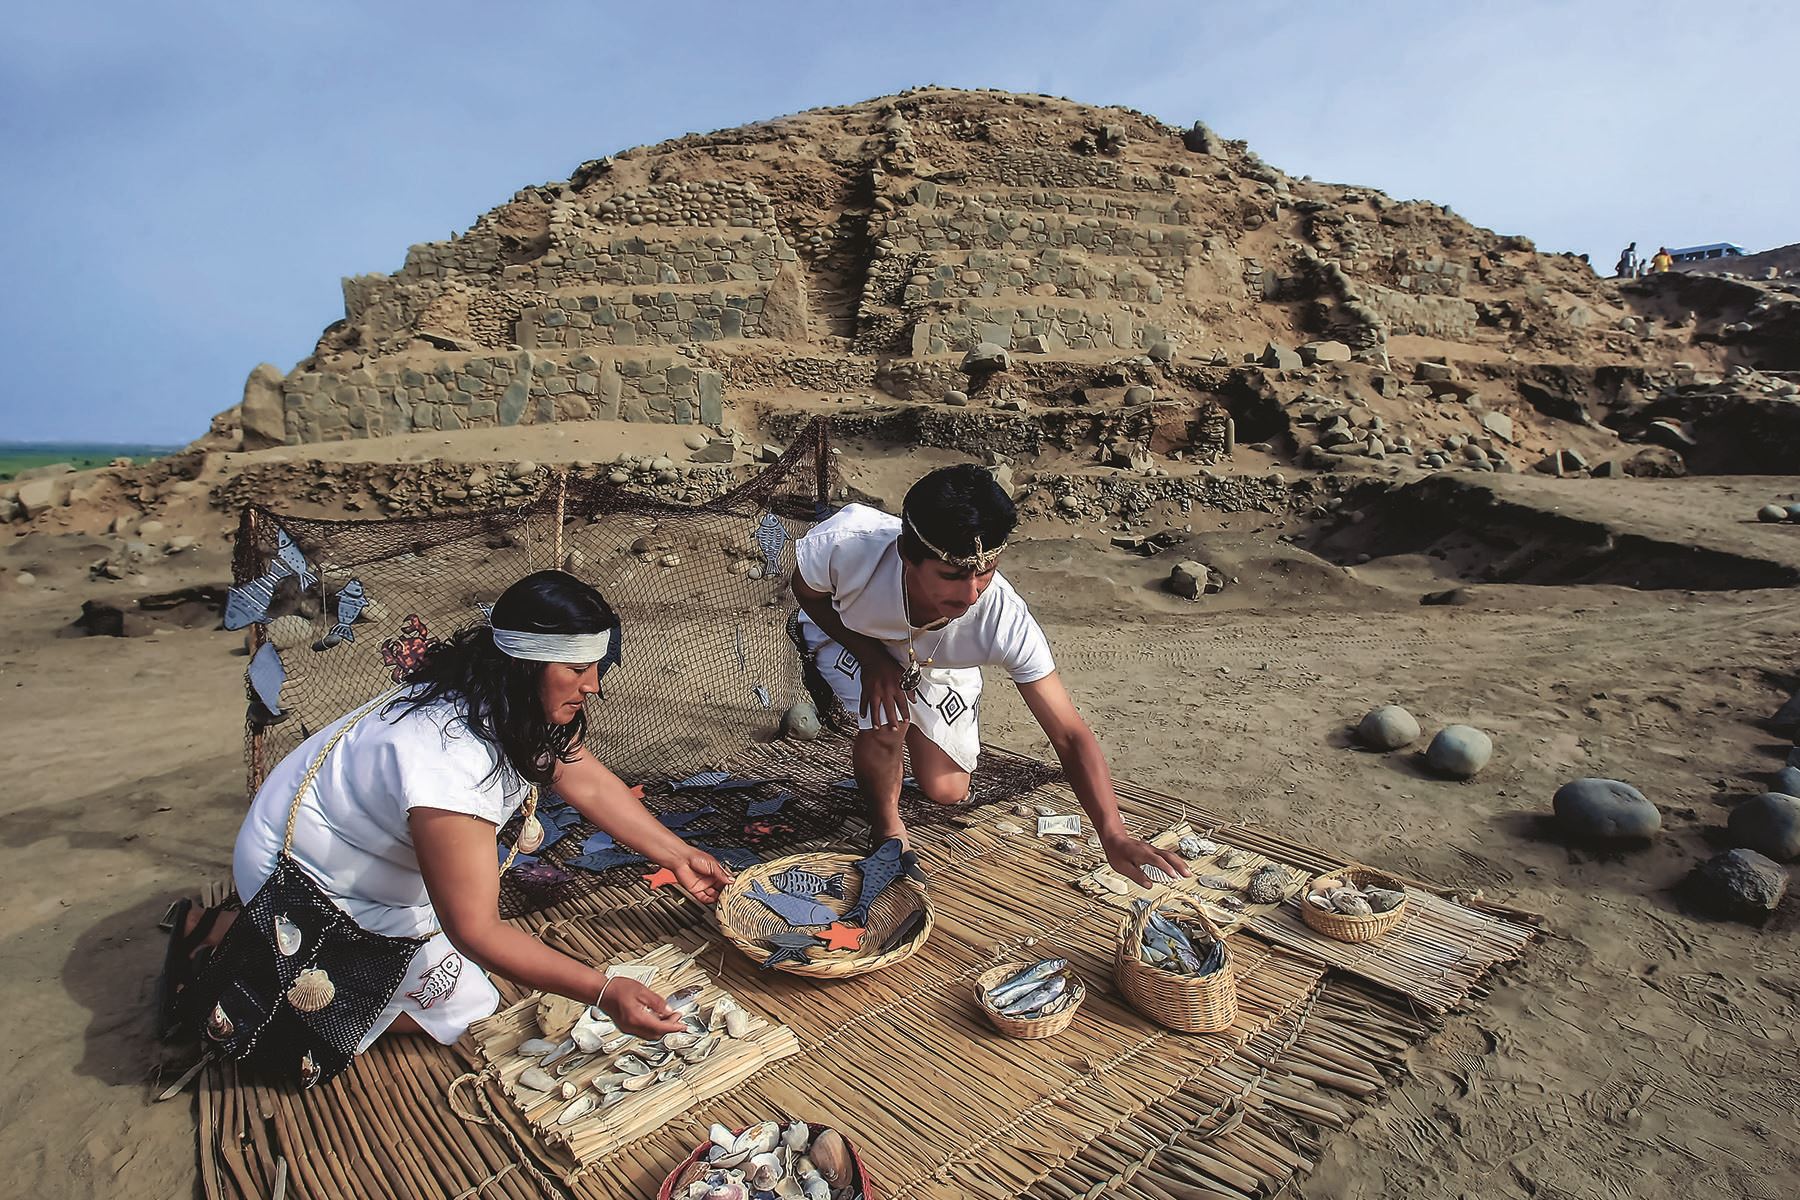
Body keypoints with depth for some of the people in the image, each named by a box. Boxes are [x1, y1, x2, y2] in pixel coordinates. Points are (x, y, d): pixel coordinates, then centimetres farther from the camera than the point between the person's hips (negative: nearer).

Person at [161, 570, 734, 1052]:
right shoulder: (448, 760, -41)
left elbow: (589, 781, -4)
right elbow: (476, 932, -36)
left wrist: (678, 854, -7)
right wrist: (604, 992, -39)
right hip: (310, 880, -8)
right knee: (454, 1003, 2)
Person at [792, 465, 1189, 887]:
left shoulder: (1007, 622, -40)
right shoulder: (847, 544, -43)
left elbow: (1070, 735, -34)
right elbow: (807, 593, -18)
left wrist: (1114, 836, -46)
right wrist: (872, 659, -32)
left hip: (938, 662, 2)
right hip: (844, 633, -1)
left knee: (946, 793, 3)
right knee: (887, 719, -31)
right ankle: (886, 824, 2)